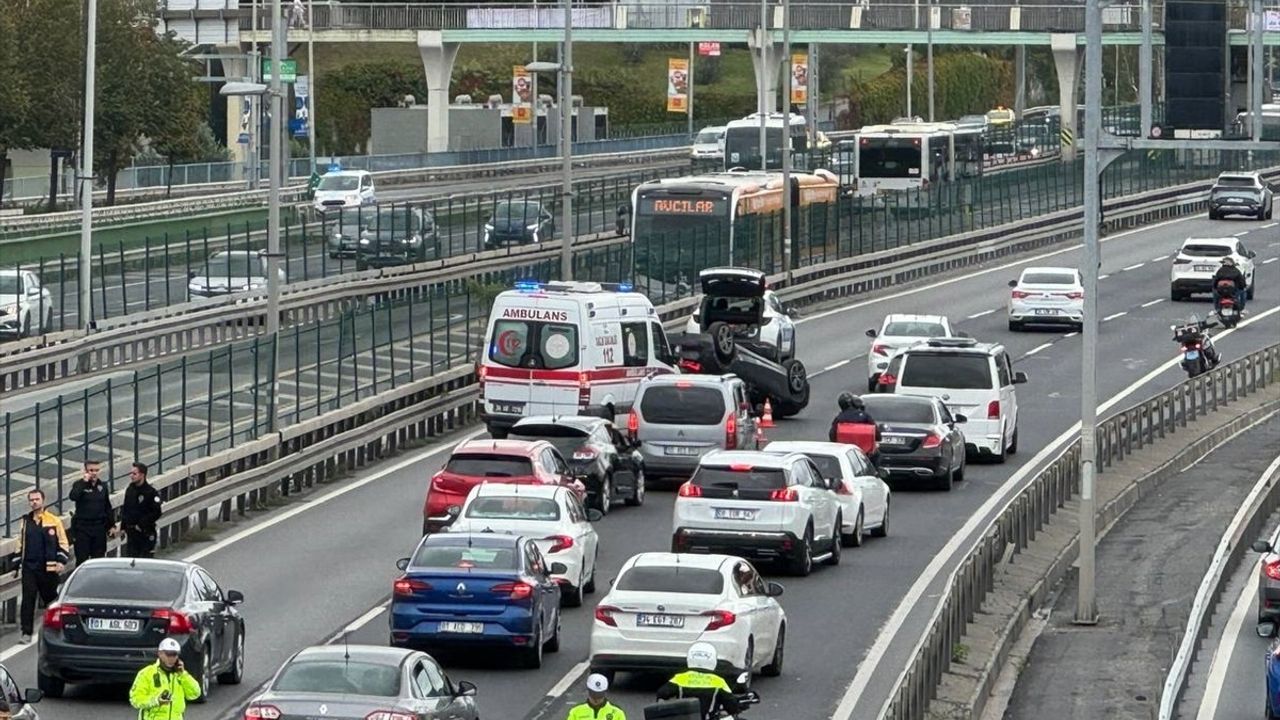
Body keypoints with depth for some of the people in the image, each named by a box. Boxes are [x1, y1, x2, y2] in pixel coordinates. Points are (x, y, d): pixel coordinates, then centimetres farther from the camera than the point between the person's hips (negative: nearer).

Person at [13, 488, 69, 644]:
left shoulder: (54, 521, 1)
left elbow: (63, 543, 3)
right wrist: (18, 563, 15)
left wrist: (61, 561, -8)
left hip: (48, 567, -2)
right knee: (28, 599, -8)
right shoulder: (24, 522, 10)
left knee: (50, 598, 10)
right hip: (29, 567, 2)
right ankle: (26, 633, -8)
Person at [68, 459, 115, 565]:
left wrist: (112, 525, 14)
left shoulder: (102, 487, 9)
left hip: (99, 527, 4)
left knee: (99, 557, 8)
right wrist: (84, 481, -24)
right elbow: (73, 496, -26)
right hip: (82, 527, -4)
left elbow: (108, 508, 16)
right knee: (82, 558, -4)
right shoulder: (79, 485, -4)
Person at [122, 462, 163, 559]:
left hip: (146, 533, -6)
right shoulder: (129, 490, 8)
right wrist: (123, 527, 11)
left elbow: (156, 513, -15)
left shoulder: (150, 492, -12)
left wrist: (141, 524, -16)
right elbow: (124, 509, 17)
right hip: (131, 532, 6)